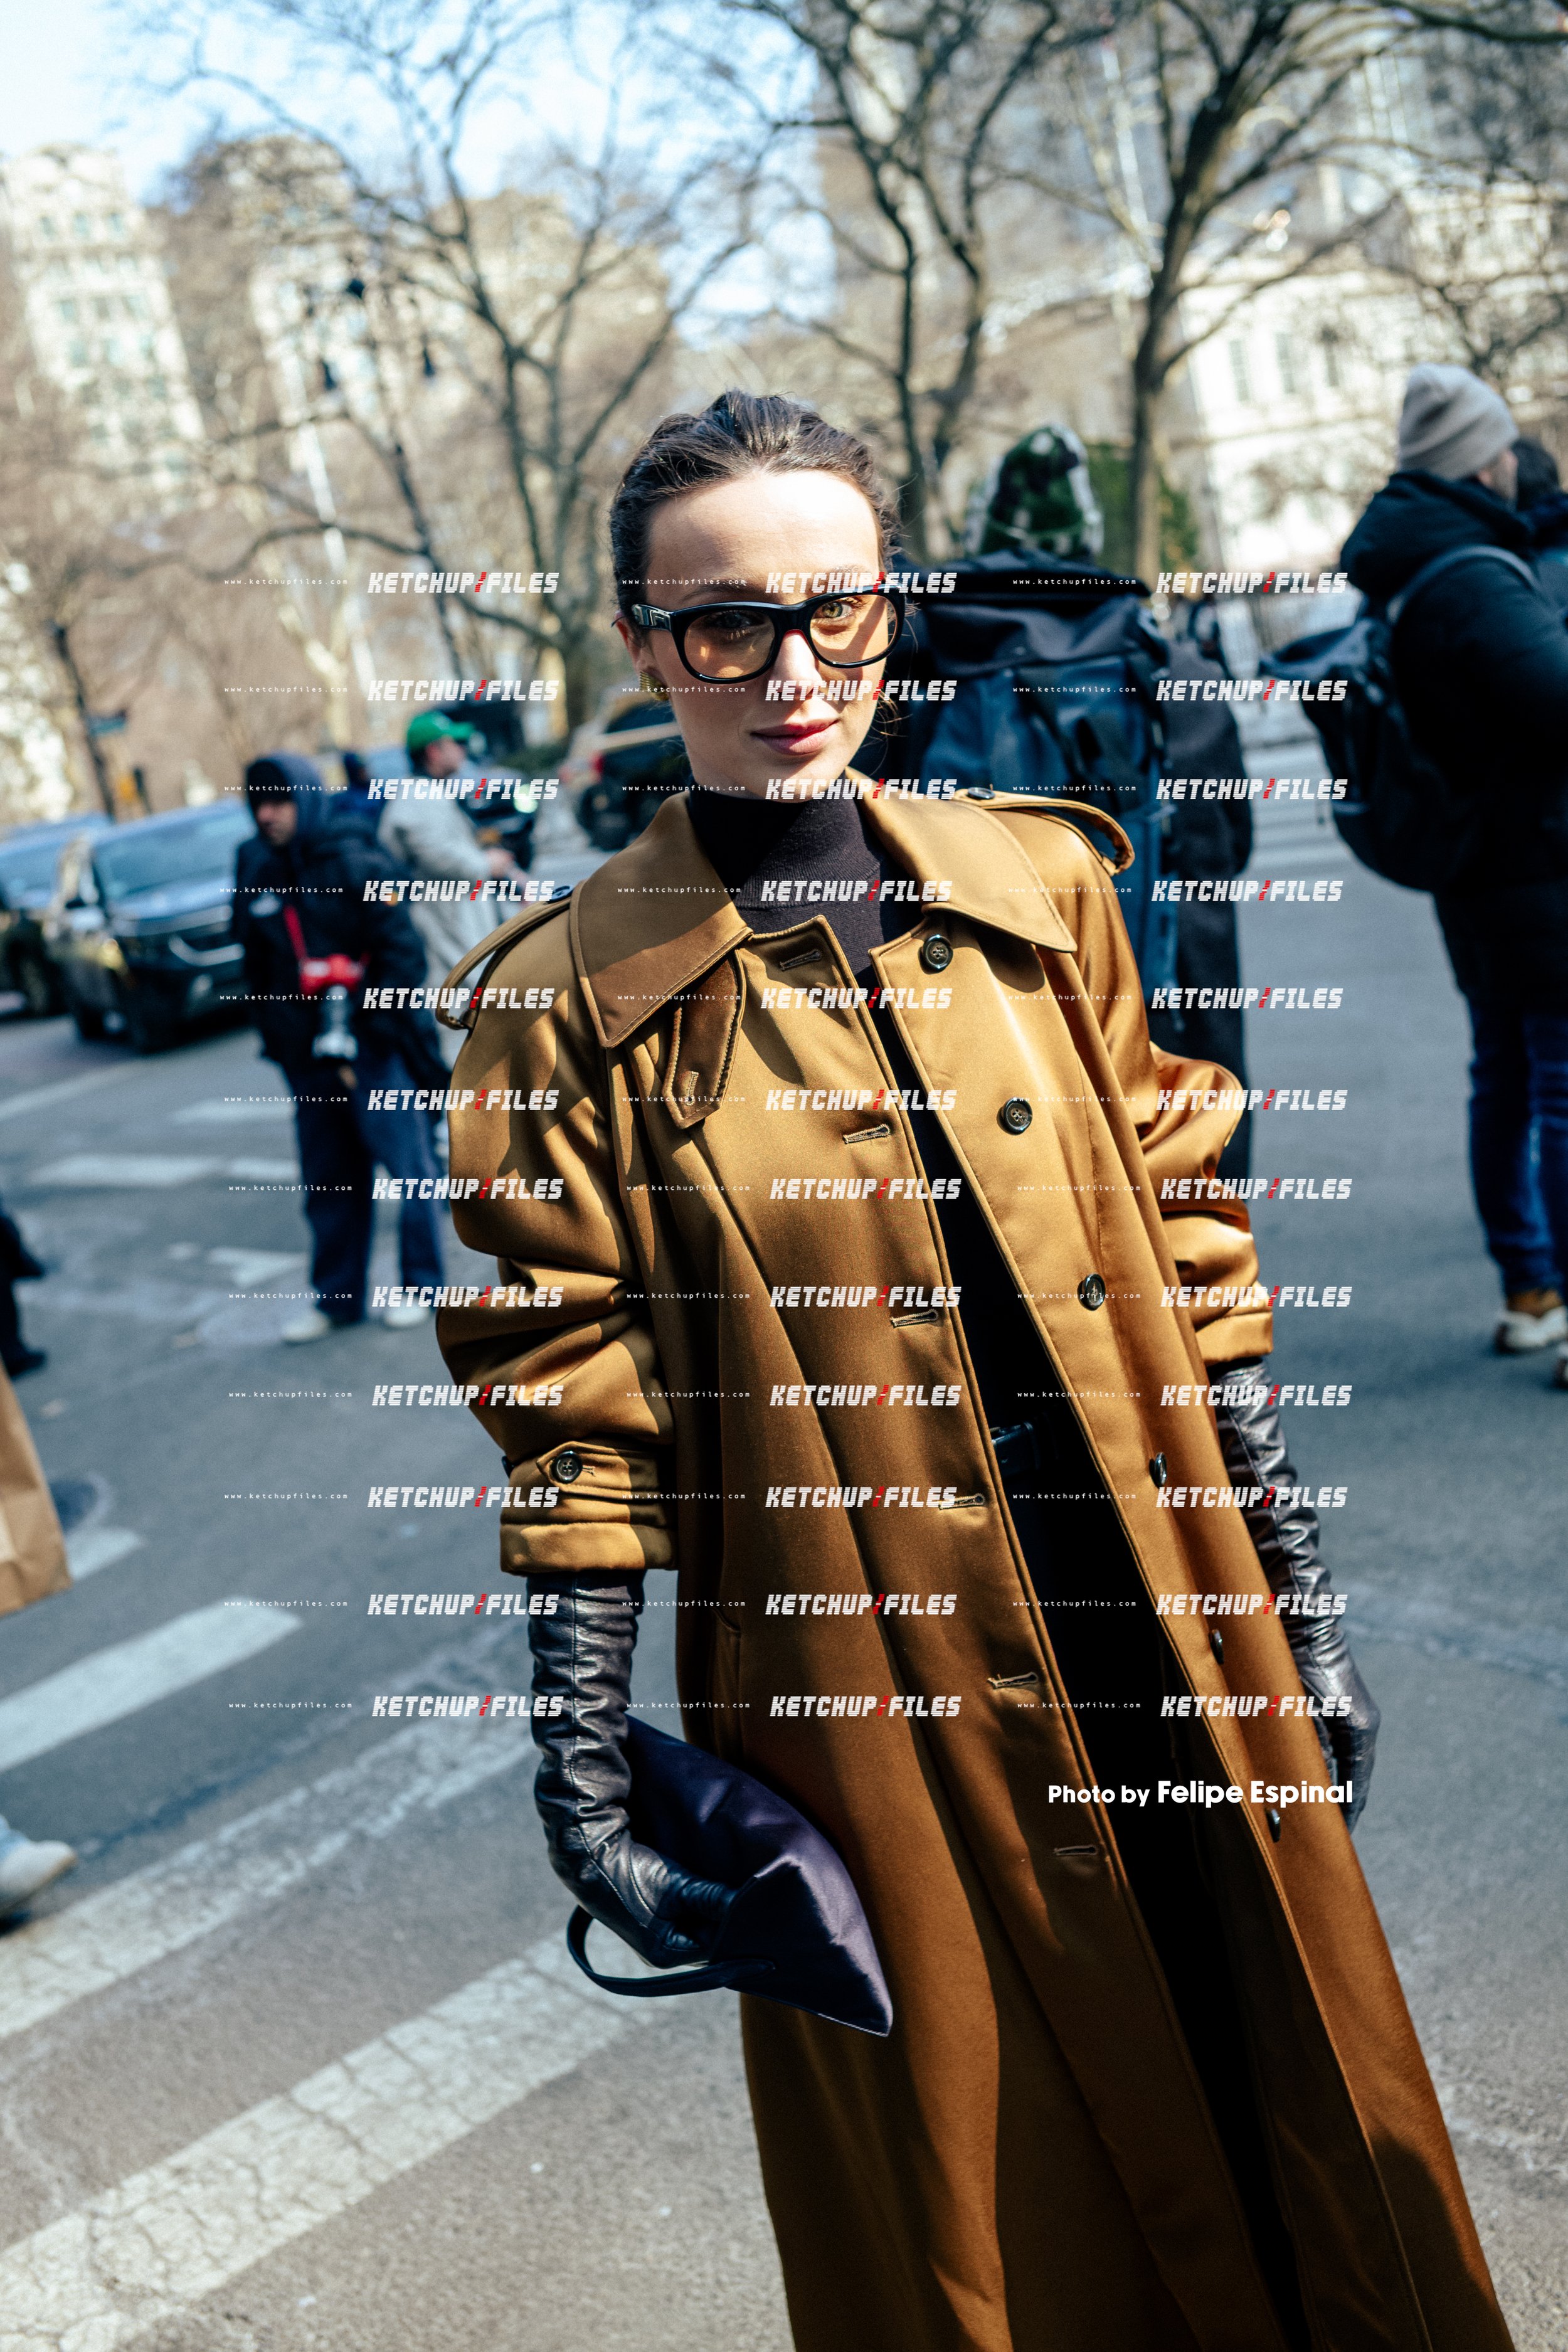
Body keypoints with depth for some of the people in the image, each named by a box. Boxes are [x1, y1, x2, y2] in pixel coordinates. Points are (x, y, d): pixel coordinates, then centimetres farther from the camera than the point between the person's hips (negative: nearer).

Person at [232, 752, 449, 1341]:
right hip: (309, 1058, 5)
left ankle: (421, 1284, 17)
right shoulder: (256, 873, 7)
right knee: (327, 1181, 11)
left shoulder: (354, 863, -8)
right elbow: (258, 969, 16)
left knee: (406, 1165, 3)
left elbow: (401, 950, -10)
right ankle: (335, 1298, 22)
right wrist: (276, 1039, 12)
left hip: (376, 1049, -5)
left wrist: (373, 1031, -15)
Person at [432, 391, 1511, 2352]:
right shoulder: (573, 998, -8)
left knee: (1295, 2105, 18)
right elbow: (583, 1433, -6)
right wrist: (582, 1791, -9)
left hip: (1171, 1665, 3)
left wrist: (1300, 1625, 6)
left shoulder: (1041, 888, 1)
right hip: (874, 1714, -3)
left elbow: (1187, 1273, 5)